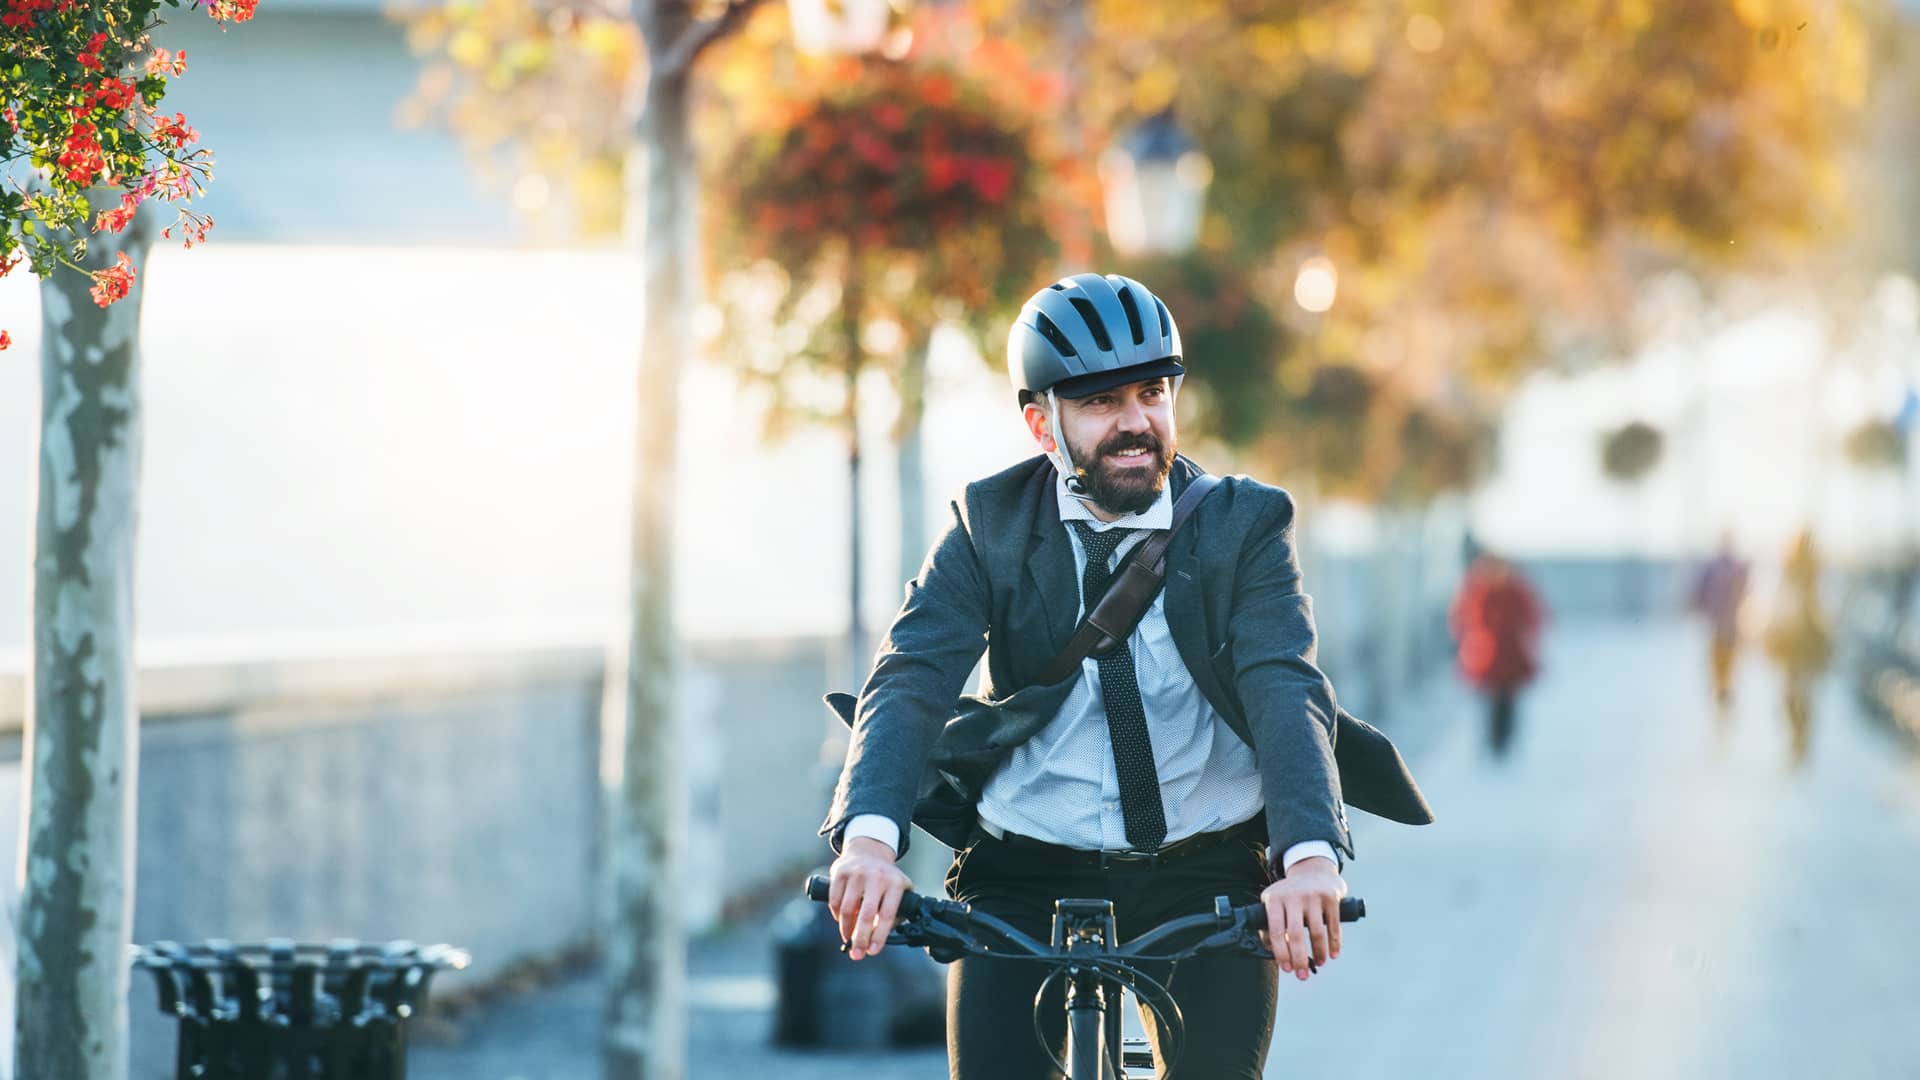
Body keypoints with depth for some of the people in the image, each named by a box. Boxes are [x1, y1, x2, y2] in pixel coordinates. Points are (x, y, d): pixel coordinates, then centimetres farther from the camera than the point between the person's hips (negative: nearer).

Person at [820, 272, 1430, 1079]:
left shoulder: (1243, 526, -3)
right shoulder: (989, 527, -1)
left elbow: (1286, 688, -19)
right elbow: (910, 678, -15)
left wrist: (1311, 855, -38)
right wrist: (870, 835, -36)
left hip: (1208, 880, 0)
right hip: (1025, 880, 0)